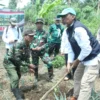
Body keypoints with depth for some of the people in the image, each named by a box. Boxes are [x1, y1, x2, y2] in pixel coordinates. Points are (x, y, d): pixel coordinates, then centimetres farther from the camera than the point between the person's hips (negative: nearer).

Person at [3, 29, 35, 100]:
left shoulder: (28, 46, -5)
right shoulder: (19, 45, -32)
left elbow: (27, 57, 5)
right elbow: (17, 59, -33)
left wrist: (29, 67, -2)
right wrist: (29, 65, -28)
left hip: (16, 62, 9)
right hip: (9, 62, -9)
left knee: (18, 76, 23)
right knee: (15, 78, -18)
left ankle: (14, 89, 49)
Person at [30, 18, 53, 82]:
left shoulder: (45, 33, 2)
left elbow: (48, 43, -2)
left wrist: (41, 47, -16)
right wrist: (32, 47, -14)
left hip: (43, 51, -1)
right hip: (34, 52, 1)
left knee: (49, 63, -15)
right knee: (35, 66, 12)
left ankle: (51, 77, 3)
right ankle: (36, 78, 32)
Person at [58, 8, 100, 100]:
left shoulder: (78, 28, -27)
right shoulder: (68, 31, 4)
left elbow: (87, 49, -28)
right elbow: (71, 49, 7)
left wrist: (77, 61, -15)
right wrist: (69, 63, -1)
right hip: (84, 59, 11)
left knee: (85, 84, -10)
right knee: (77, 77, 24)